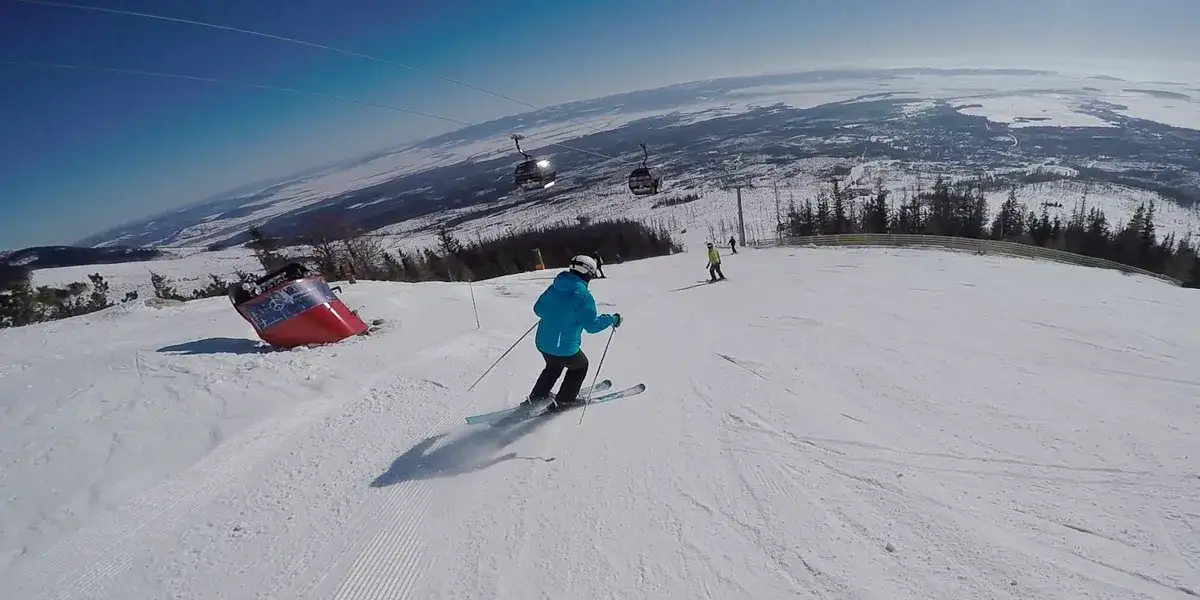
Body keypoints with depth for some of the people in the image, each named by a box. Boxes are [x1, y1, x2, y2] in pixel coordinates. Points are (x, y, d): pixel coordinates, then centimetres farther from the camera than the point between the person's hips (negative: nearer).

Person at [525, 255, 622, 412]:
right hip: (564, 349, -6)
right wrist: (612, 319, -1)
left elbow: (537, 309, 9)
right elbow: (592, 325, -14)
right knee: (580, 366, 24)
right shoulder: (584, 297, -19)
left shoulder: (553, 288, 0)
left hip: (542, 343, 6)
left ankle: (536, 397, 38)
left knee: (553, 366, 34)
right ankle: (563, 400, 28)